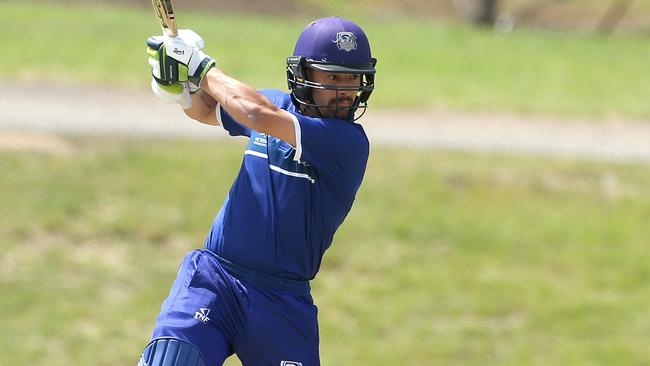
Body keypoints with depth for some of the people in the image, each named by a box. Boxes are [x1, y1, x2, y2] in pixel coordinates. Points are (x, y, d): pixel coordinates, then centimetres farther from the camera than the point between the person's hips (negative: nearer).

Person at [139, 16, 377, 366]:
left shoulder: (348, 141, -13)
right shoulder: (278, 105, 6)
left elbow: (257, 115, -25)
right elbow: (206, 110, 26)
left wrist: (203, 67, -12)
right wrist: (182, 86, 2)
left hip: (283, 300, -3)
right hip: (213, 276, 3)